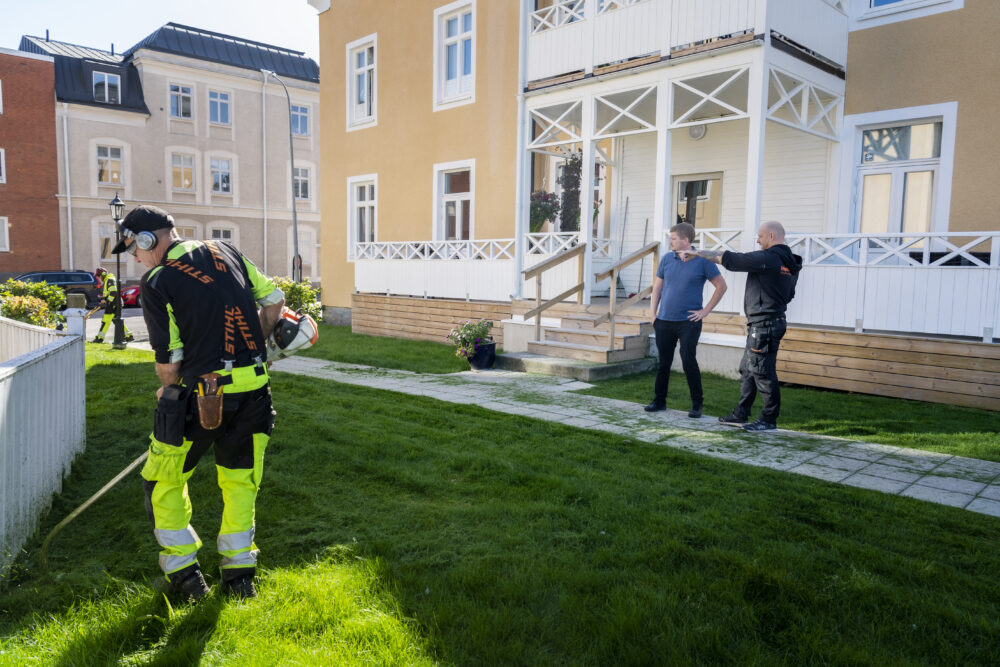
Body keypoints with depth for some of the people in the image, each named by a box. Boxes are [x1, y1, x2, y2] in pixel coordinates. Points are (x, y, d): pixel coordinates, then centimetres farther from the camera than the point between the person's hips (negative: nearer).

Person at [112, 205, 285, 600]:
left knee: (165, 482, 18)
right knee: (240, 480, 18)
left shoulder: (156, 282, -6)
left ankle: (184, 573, 22)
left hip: (200, 394, -5)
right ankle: (239, 575, 23)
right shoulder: (225, 252, 8)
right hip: (253, 388, 5)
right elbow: (274, 300, 12)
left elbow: (168, 360, -6)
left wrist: (167, 390, 15)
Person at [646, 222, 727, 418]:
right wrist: (652, 313, 6)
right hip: (664, 321, 4)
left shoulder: (702, 261, -5)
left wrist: (705, 311, -4)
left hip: (688, 322, -4)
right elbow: (657, 287, 14)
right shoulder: (667, 259, 7)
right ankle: (659, 401, 21)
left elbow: (721, 286, 1)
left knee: (689, 361, -7)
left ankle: (697, 404, 6)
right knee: (663, 363, 9)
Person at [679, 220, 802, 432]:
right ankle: (740, 415, 21)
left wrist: (698, 253, -2)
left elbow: (729, 259, -12)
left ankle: (769, 419, 5)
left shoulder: (766, 258, -15)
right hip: (776, 320, 10)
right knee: (747, 370, 15)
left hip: (763, 325, -10)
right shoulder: (791, 263, 14)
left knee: (763, 372, -3)